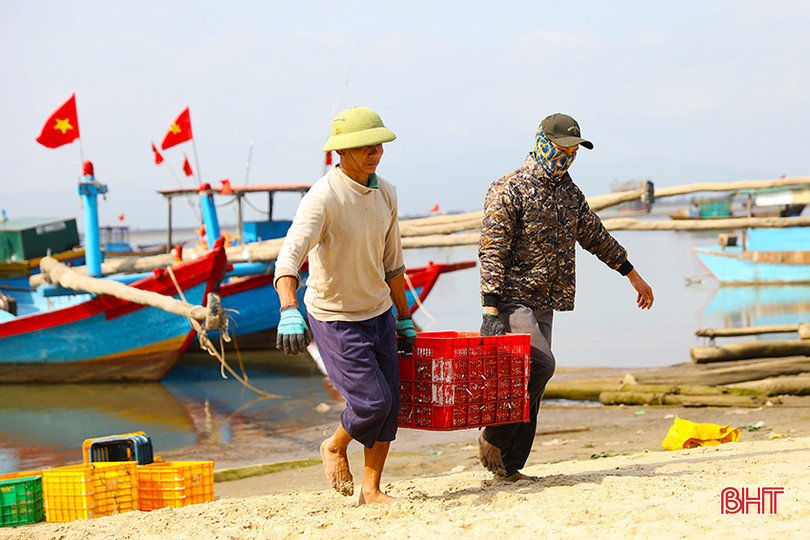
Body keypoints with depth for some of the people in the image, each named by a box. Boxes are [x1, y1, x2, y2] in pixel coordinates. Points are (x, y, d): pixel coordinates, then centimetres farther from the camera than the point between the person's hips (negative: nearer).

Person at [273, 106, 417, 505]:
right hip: (335, 318, -7)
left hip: (378, 311, 7)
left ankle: (371, 489, 18)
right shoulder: (323, 198, -22)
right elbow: (290, 255, -34)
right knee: (372, 400, -11)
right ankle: (335, 447, 20)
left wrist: (404, 318, 19)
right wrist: (289, 311, -50)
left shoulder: (385, 194, 2)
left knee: (389, 403, 5)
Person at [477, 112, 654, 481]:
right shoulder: (508, 190, -9)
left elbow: (594, 235, 27)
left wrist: (632, 275, 30)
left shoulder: (569, 192, 14)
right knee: (540, 364, -22)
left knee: (531, 379, 4)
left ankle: (510, 465, 9)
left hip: (545, 304, 7)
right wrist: (490, 309, -22)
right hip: (512, 298, -7)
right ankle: (493, 439, -7)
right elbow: (491, 252, -14)